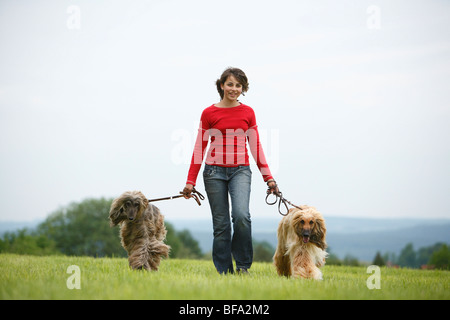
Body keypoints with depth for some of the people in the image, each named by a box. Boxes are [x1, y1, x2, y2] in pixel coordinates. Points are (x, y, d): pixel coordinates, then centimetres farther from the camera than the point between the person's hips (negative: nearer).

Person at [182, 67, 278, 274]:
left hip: (240, 171, 1)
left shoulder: (248, 113, 8)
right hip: (214, 171, 0)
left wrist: (268, 177, 9)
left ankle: (243, 265, -4)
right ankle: (224, 271, 11)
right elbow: (199, 148, 5)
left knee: (241, 215, -21)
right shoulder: (209, 113, 2)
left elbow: (256, 146, 13)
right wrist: (190, 181, 2)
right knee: (221, 224, 1)